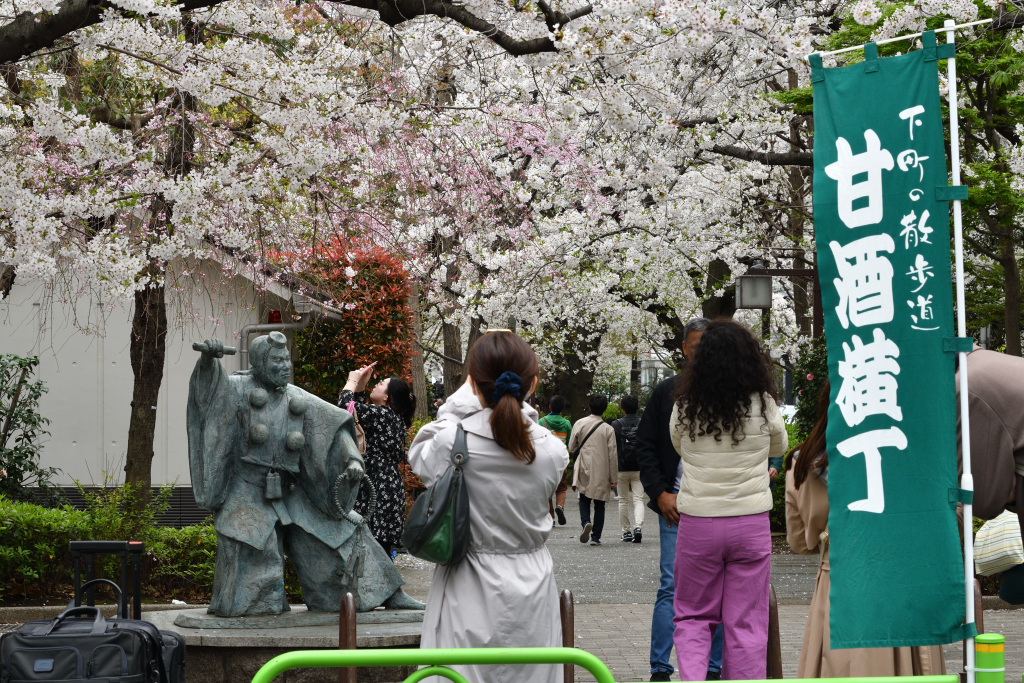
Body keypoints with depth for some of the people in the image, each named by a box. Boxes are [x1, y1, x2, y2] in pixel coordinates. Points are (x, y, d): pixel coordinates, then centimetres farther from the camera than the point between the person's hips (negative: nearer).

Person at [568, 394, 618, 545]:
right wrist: (614, 478, 2)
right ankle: (596, 536, 7)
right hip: (602, 473, -1)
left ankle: (586, 522, -14)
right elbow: (612, 455, -5)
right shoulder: (608, 429, -6)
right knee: (599, 504, 9)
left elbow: (571, 448, 2)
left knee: (584, 499, 15)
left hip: (584, 470, 1)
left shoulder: (580, 424, -4)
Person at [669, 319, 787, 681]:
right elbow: (778, 448, 13)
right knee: (746, 624, 7)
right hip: (751, 524, 0)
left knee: (692, 616, 12)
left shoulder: (685, 408, -6)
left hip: (697, 525, 0)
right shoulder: (764, 407, -7)